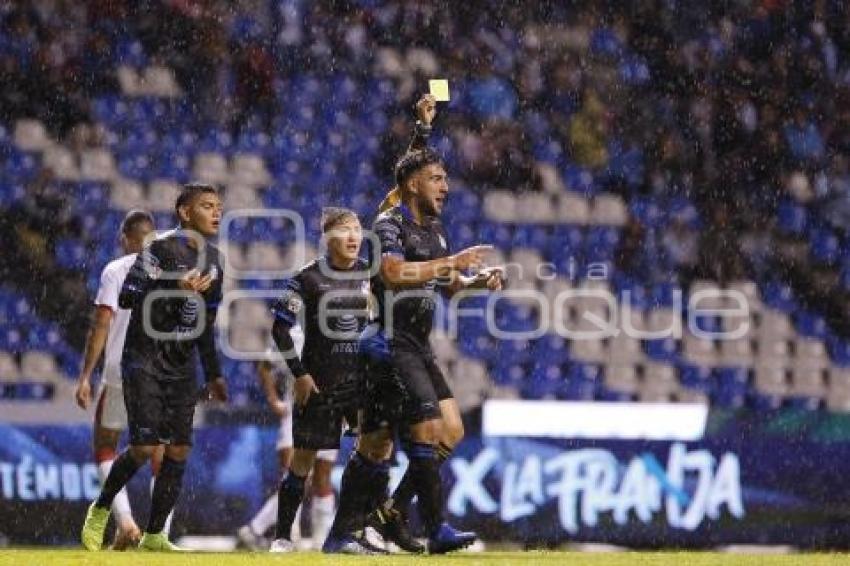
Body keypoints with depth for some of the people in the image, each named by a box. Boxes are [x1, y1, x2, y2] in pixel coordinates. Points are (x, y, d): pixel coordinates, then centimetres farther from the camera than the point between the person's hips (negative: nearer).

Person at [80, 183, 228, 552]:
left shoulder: (213, 260, 11)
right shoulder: (162, 249, -12)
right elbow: (127, 297, -17)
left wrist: (213, 375, 18)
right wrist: (177, 289, -25)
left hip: (181, 366, 7)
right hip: (145, 359, -7)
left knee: (179, 450, -2)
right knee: (145, 446, -14)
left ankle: (153, 536, 6)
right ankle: (101, 510, 9)